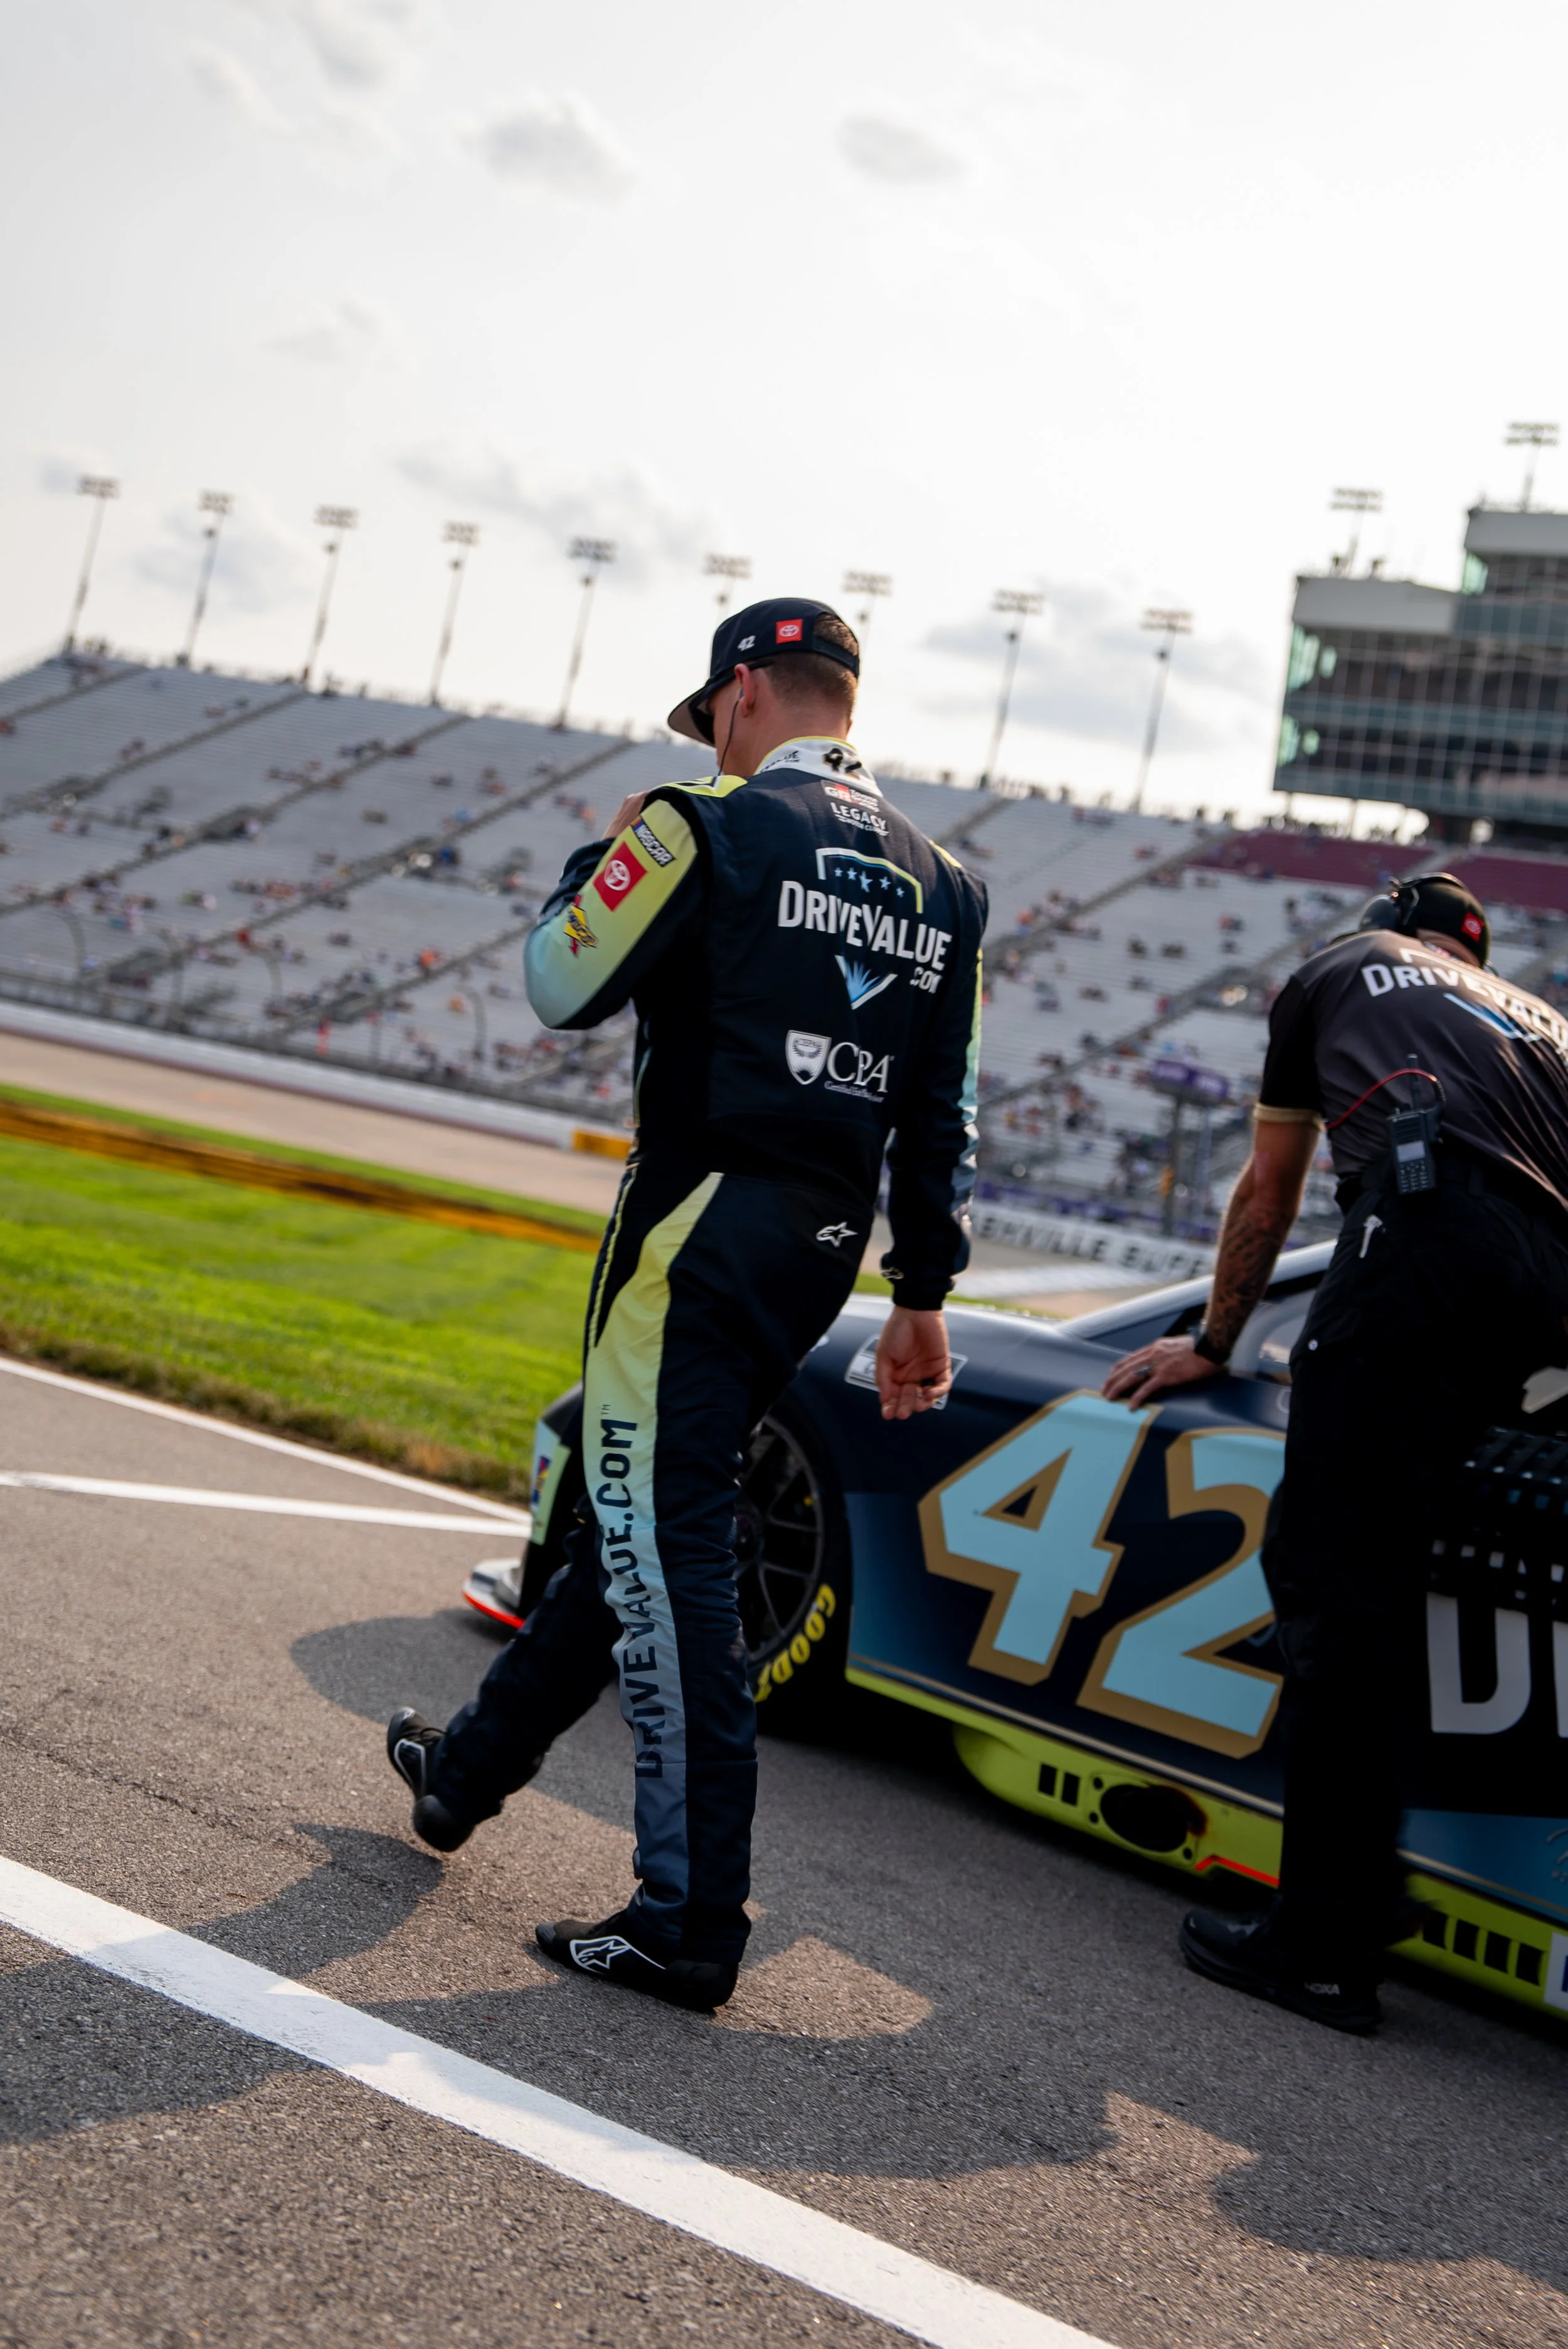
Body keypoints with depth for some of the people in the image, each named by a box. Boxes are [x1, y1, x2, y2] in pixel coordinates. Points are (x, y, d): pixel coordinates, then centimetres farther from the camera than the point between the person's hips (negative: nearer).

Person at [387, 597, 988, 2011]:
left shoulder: (711, 826, -8)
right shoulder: (943, 885, 12)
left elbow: (564, 988, -6)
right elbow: (942, 1113, 12)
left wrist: (599, 864, 12)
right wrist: (924, 1293, 16)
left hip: (698, 1228, -8)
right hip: (824, 1252, 8)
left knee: (669, 1549, -6)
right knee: (640, 1516, 19)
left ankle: (693, 1921, -6)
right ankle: (473, 1768, 36)